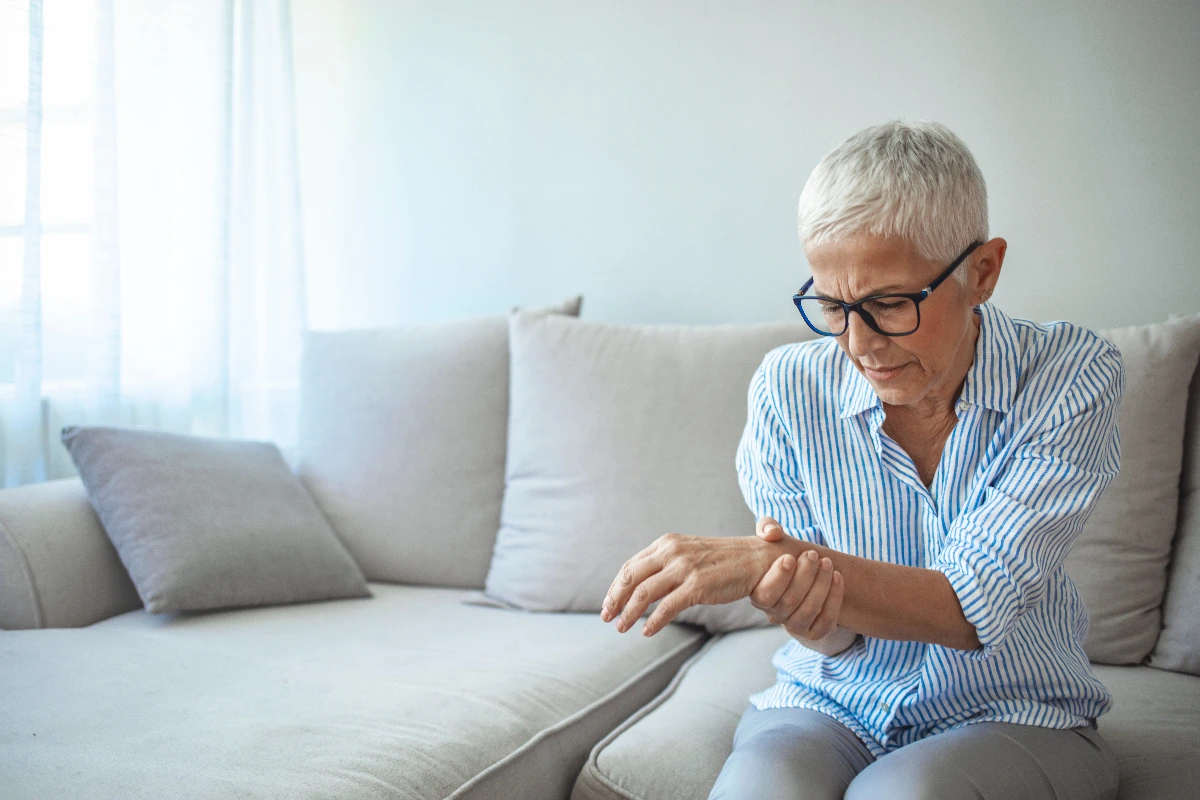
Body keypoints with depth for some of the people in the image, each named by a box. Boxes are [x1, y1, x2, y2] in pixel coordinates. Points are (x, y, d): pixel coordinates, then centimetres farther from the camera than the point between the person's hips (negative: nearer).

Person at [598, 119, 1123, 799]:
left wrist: (759, 560, -32)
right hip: (831, 707, 1)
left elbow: (972, 609, -22)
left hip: (1012, 715, -1)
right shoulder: (788, 389, -8)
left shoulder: (1071, 378, -14)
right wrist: (796, 598, -31)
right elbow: (836, 636, -6)